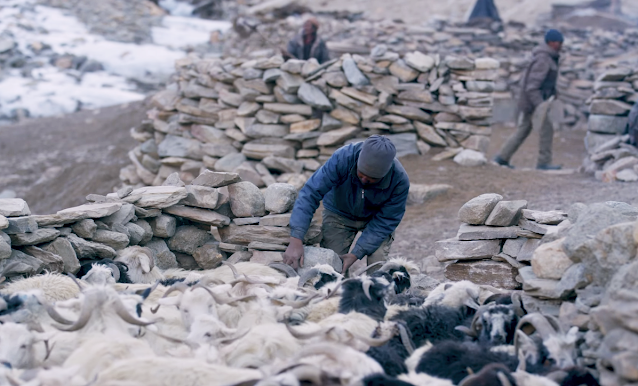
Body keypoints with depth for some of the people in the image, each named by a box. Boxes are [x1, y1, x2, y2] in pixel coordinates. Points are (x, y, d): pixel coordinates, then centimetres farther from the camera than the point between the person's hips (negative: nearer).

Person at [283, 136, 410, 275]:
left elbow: (385, 222, -21)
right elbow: (310, 193, -37)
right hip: (339, 213, 0)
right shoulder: (343, 158, -36)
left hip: (375, 217, 0)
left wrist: (356, 254, -28)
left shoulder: (400, 180, -32)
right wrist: (296, 240, -46)